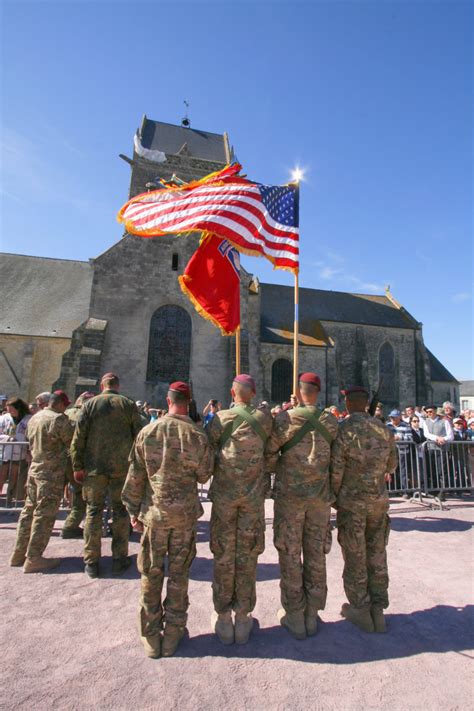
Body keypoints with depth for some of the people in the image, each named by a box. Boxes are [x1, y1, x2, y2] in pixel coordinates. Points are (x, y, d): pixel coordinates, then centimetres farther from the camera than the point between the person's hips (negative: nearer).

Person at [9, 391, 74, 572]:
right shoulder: (58, 419, -16)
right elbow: (72, 442, -10)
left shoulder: (34, 418, 10)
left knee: (29, 511, 16)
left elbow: (31, 442, 17)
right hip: (52, 472, -8)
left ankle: (19, 553, 25)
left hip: (34, 468, 8)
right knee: (44, 514, -1)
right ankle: (33, 559, 6)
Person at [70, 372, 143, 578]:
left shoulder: (90, 404, 0)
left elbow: (78, 437, -3)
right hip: (122, 467, 0)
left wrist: (77, 466, 3)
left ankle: (91, 562, 18)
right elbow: (139, 435, -1)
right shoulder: (129, 405, 0)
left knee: (93, 511, 11)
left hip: (94, 466, 1)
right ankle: (119, 559, 19)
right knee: (120, 511, 11)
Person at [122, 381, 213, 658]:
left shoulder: (148, 432, -7)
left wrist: (134, 511, 8)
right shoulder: (198, 435, -11)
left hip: (153, 512, 1)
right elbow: (204, 475, -3)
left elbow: (135, 476, -2)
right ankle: (172, 634, 28)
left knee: (151, 573, 16)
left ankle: (151, 635, 29)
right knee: (178, 574, 14)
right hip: (186, 513, 0)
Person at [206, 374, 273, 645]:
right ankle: (243, 617, 26)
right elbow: (271, 450, 4)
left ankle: (223, 617, 26)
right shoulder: (264, 417, -6)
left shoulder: (220, 418, -9)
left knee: (224, 556, 13)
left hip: (224, 493, 0)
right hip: (254, 495, 1)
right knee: (247, 555, 13)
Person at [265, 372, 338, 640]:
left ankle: (294, 616, 23)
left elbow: (268, 453, -10)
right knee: (316, 555, 15)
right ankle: (312, 615, 29)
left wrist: (278, 470, 9)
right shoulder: (331, 422, -3)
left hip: (289, 495, -3)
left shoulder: (285, 419, -13)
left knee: (290, 555, 11)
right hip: (320, 496, 3)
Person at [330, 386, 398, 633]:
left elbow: (336, 469, -16)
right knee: (377, 555, 17)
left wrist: (333, 495, 0)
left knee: (354, 557, 11)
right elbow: (392, 464, 10)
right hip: (379, 500, 5)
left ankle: (360, 609, 23)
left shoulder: (343, 429, -16)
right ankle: (378, 609, 27)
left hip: (351, 502, -4)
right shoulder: (384, 429, -1)